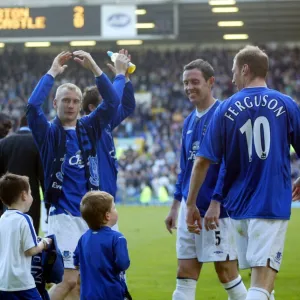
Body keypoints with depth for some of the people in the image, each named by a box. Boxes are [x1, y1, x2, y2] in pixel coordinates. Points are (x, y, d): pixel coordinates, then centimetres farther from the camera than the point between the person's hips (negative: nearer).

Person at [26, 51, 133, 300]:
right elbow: (33, 106, -18)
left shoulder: (90, 128, 10)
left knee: (81, 280, 6)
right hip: (63, 215, -5)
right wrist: (52, 73, -12)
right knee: (69, 278, -14)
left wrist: (94, 68, -8)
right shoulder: (49, 132, 0)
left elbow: (112, 101, 0)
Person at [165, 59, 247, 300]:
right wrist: (176, 205, 19)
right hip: (189, 207, 8)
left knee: (226, 272, -1)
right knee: (185, 276, 5)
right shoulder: (189, 121, 14)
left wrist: (216, 202, -21)